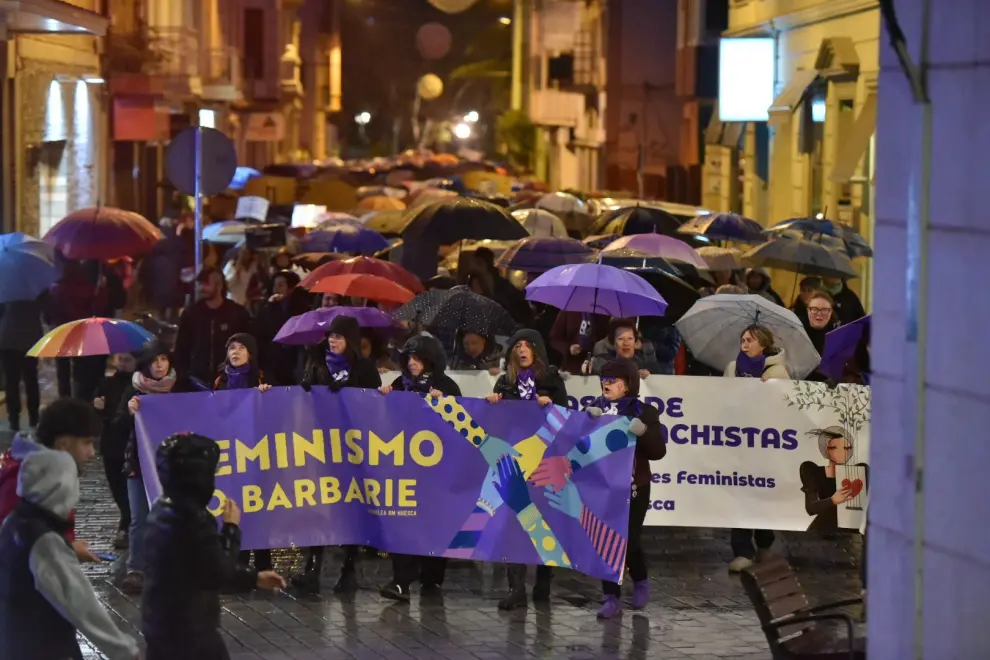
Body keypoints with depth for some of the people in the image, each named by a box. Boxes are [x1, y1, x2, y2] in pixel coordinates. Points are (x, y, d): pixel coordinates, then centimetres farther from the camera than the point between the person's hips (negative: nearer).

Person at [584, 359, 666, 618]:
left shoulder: (644, 412, -2)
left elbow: (658, 451, -8)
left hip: (633, 488, -3)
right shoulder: (595, 409, 8)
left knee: (629, 540, -4)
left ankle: (640, 580, 25)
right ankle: (612, 598, 5)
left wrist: (643, 432, -27)